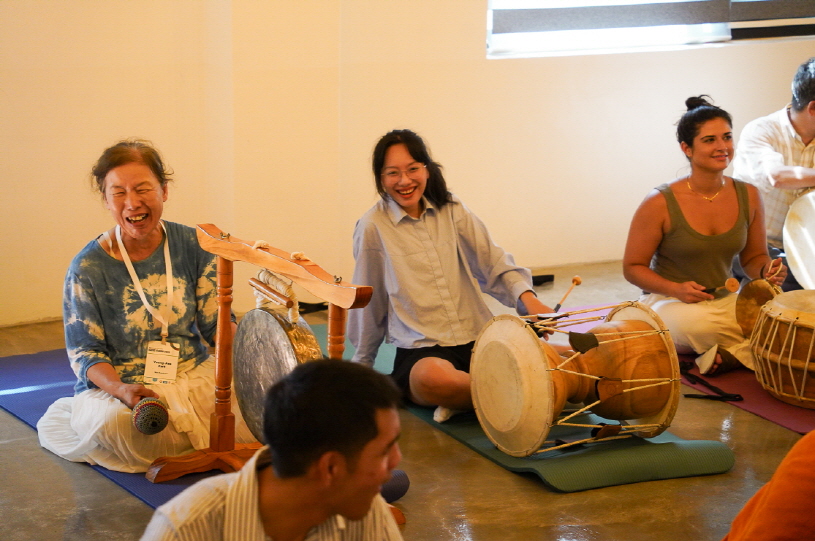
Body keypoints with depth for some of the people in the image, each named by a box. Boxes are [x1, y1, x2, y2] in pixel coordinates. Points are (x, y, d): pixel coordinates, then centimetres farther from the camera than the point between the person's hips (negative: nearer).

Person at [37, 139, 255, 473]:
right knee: (113, 420, -39)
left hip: (194, 374, 4)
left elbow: (216, 321, 3)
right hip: (115, 384, -4)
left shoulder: (192, 246, 0)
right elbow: (85, 352, -6)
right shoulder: (88, 268, -9)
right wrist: (120, 389, -27)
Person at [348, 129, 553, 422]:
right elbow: (369, 303, 7)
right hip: (420, 351, -4)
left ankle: (462, 399, -7)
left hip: (478, 339, 4)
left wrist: (526, 296, -13)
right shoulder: (373, 227, -2)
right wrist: (361, 366, 17)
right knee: (433, 377, -41)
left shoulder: (451, 210, 9)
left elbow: (492, 262, 7)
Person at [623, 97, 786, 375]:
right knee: (698, 323, -39)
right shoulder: (660, 203, -13)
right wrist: (676, 289, -23)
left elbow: (753, 257, 13)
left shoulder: (748, 196, 0)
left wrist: (767, 270, -12)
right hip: (667, 301, -3)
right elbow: (632, 267, -5)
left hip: (724, 299, 4)